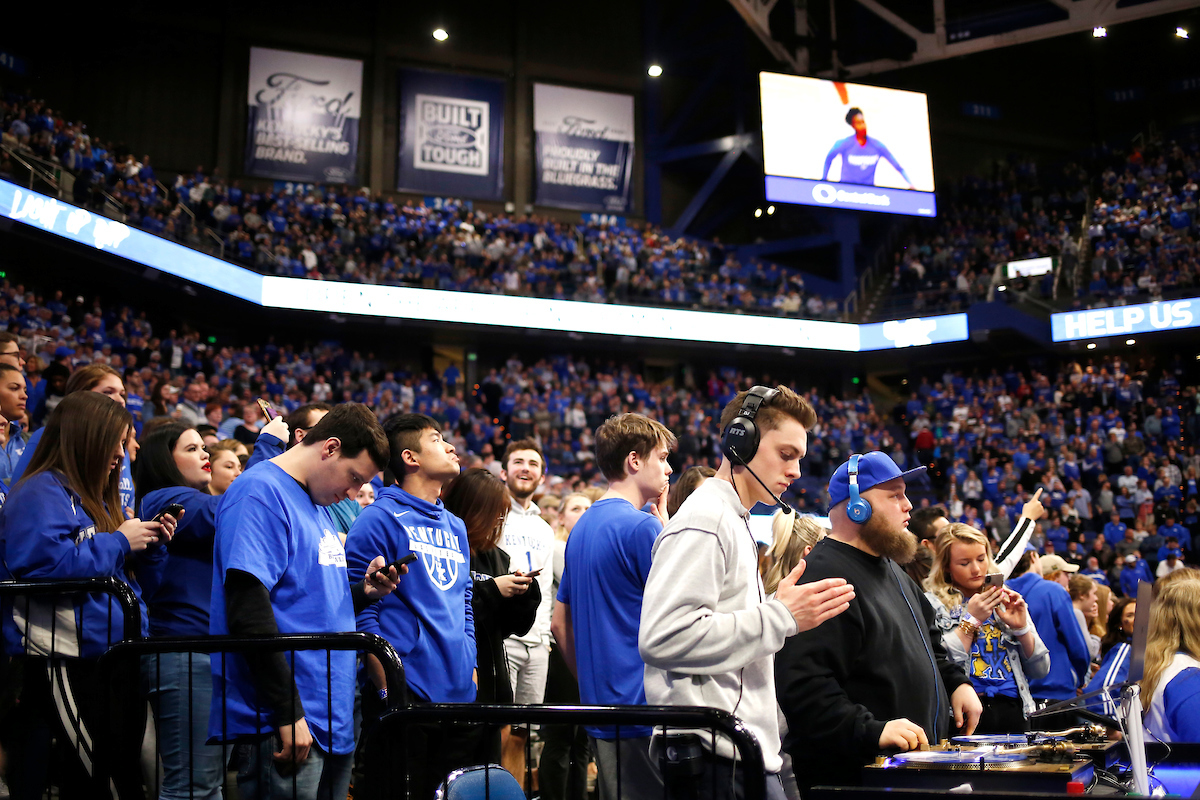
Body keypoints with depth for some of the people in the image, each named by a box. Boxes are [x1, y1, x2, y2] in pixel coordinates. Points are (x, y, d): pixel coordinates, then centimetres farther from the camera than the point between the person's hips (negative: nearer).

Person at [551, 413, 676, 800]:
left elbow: (560, 623, 17)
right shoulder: (641, 526, -14)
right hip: (641, 709, -9)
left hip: (599, 707, 9)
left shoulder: (583, 527, 13)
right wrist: (666, 528, -3)